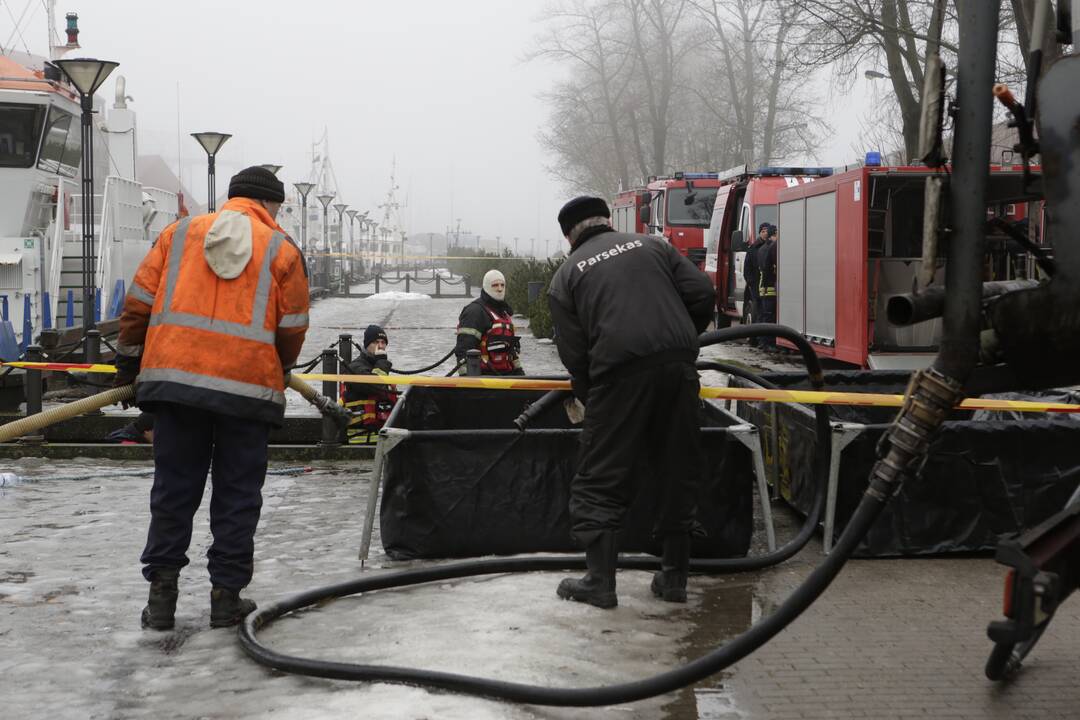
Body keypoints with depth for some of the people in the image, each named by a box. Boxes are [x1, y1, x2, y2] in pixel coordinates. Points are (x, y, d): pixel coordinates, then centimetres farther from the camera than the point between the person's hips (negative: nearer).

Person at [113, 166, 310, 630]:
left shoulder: (180, 233, 11)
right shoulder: (281, 249, 5)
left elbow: (139, 300, 9)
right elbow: (292, 329, 5)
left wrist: (129, 360, 20)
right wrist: (279, 367, 24)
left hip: (174, 378, 2)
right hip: (248, 386, -2)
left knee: (174, 489, 10)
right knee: (237, 496, 8)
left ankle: (161, 592, 9)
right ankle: (226, 595, 11)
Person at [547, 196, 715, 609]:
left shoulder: (567, 275, 13)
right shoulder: (651, 245, 19)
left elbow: (574, 354, 6)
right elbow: (702, 293, 9)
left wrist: (587, 397, 21)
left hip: (620, 371, -3)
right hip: (678, 365, 3)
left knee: (600, 480, 6)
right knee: (679, 472, 14)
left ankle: (600, 581, 4)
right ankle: (674, 577, 19)